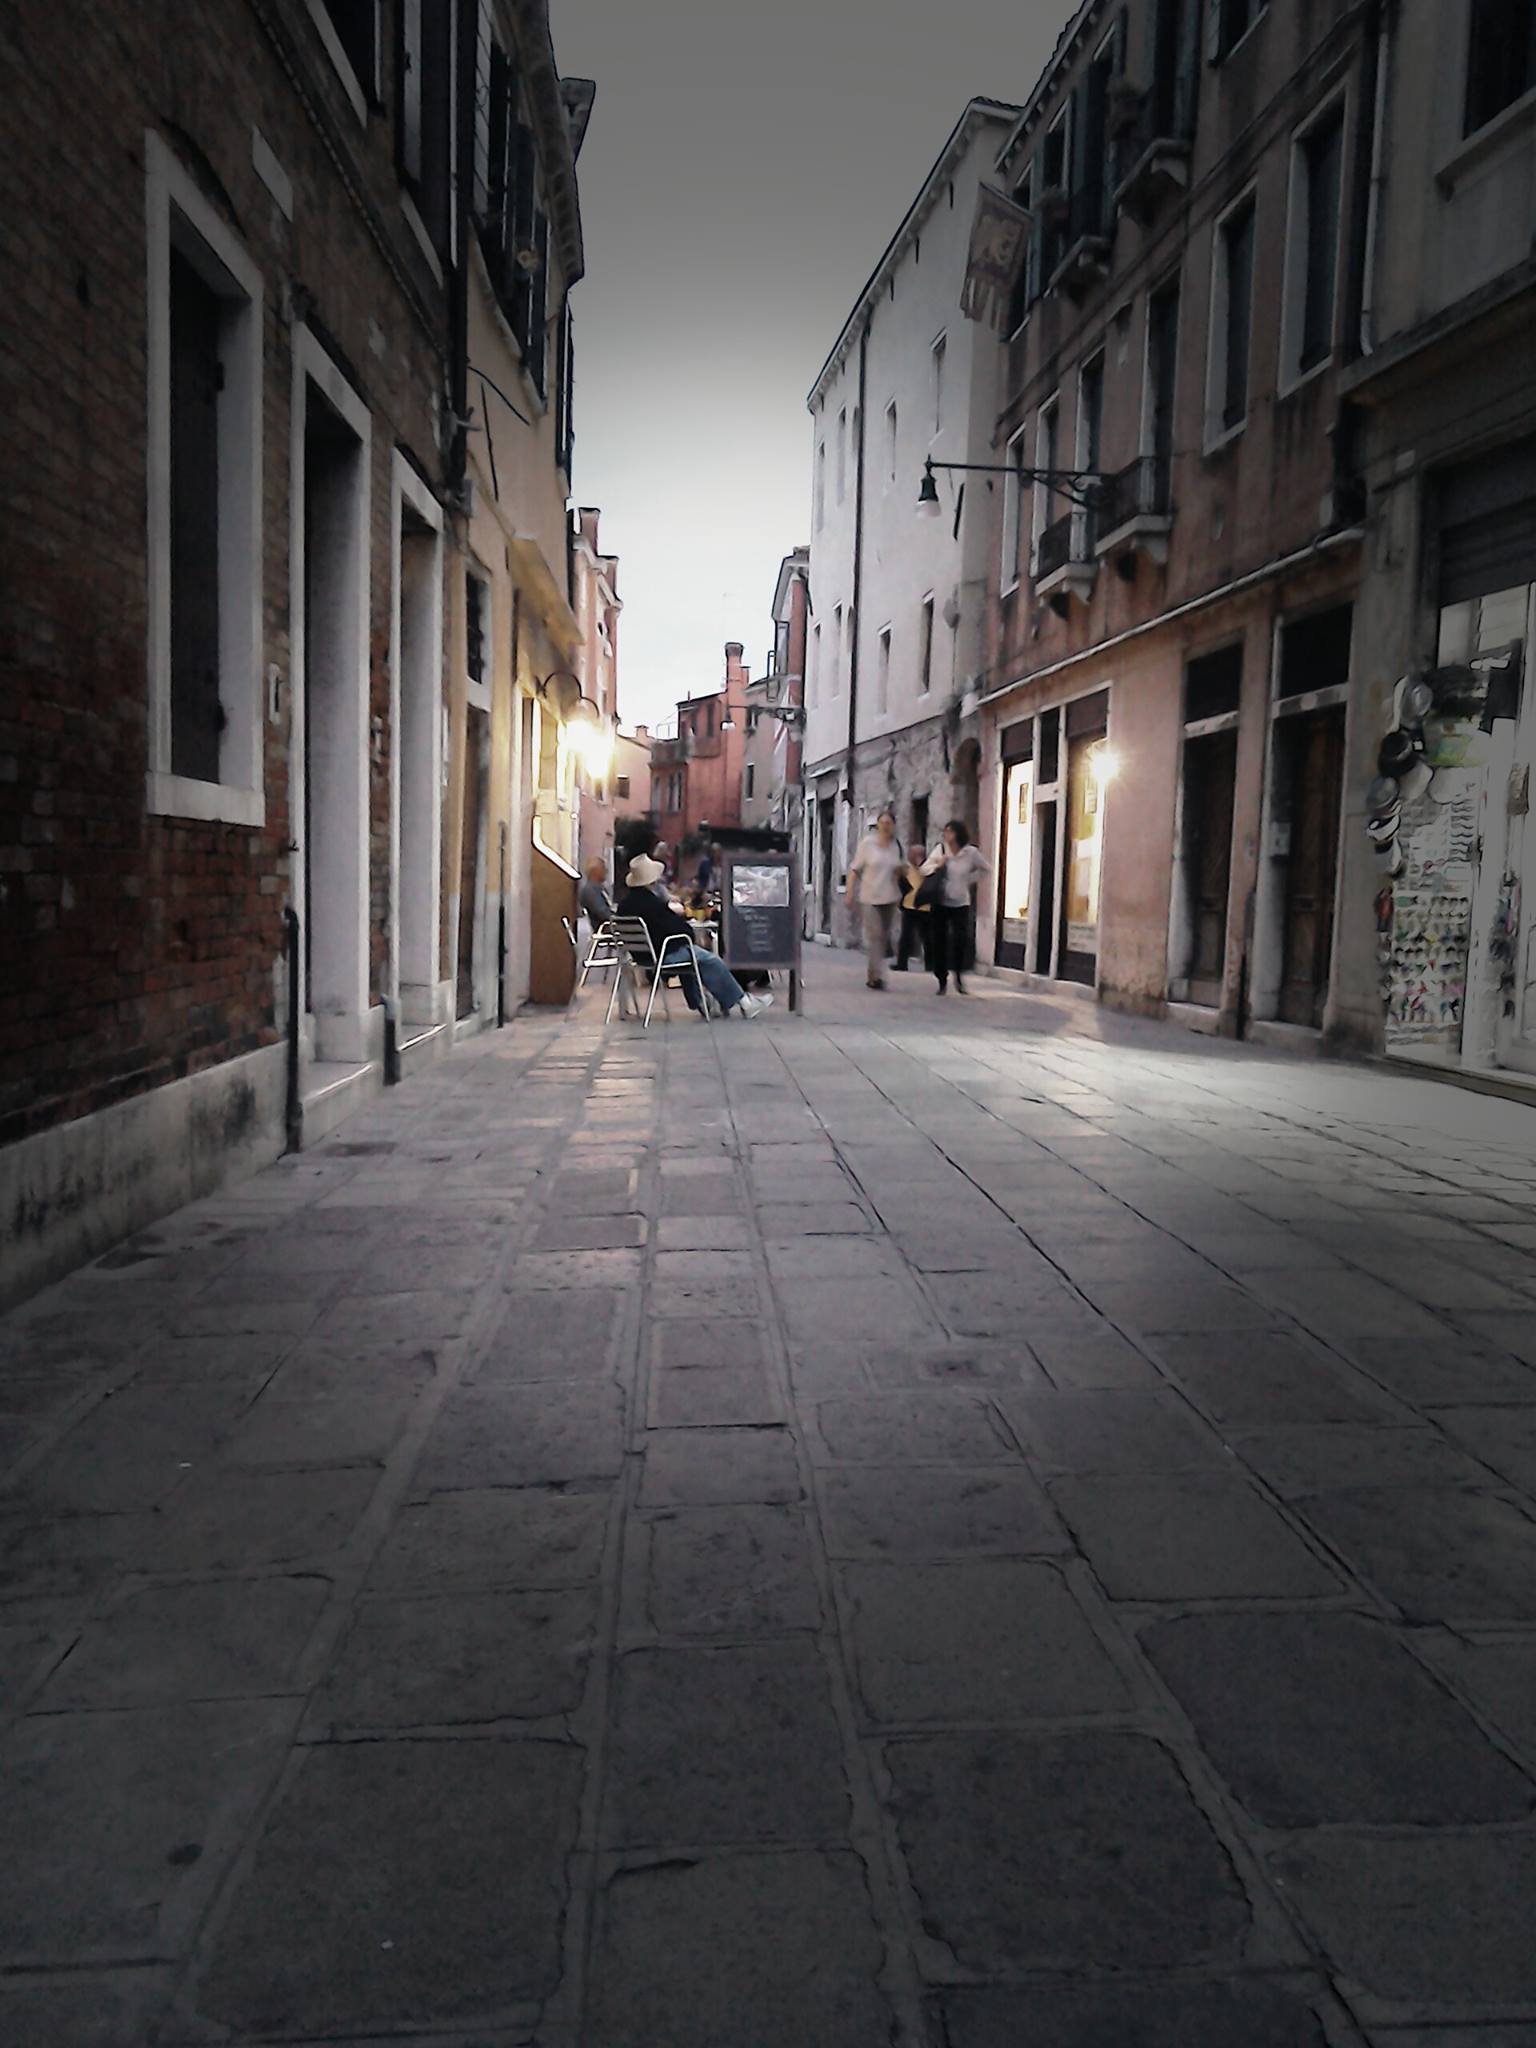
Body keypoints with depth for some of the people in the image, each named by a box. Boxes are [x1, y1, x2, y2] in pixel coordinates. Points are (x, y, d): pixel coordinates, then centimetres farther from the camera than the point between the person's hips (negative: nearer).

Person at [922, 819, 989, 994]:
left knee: (961, 940, -11)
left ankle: (959, 977, 7)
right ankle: (942, 981, 10)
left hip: (961, 903, -1)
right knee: (940, 941, 0)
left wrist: (970, 880, 4)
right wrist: (937, 866, -15)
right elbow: (924, 869, 3)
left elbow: (984, 869, 14)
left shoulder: (971, 852, -2)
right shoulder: (940, 849, 0)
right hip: (940, 902, 1)